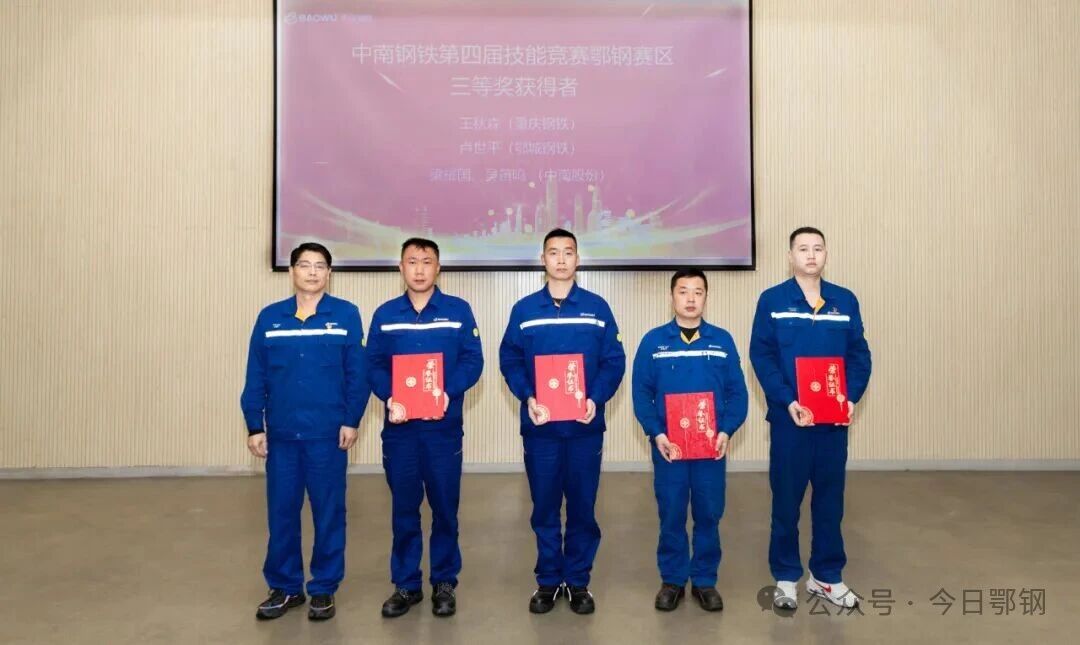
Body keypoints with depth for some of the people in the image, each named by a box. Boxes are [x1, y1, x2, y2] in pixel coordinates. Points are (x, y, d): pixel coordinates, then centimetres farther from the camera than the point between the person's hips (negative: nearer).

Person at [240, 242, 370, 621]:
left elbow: (357, 373, -3)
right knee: (281, 512, 10)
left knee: (328, 512, 7)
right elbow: (255, 377, 6)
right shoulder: (269, 317, 5)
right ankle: (285, 587, 26)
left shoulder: (346, 315, -2)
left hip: (328, 433, -2)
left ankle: (324, 589, 21)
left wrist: (352, 421, -6)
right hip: (281, 434, 3)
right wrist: (255, 427, 3)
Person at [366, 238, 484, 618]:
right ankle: (406, 584, 22)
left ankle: (444, 583, 21)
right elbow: (374, 365, 3)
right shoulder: (385, 314, 7)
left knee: (444, 506, 6)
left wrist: (448, 393, -20)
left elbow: (473, 361, -3)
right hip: (399, 426, 2)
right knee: (404, 507, 9)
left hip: (444, 425, -1)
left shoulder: (459, 310, 2)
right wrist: (390, 398, -15)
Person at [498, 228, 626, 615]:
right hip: (540, 425, 0)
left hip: (585, 425, 0)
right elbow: (509, 361, 2)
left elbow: (614, 361, 1)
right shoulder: (523, 310, 4)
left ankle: (578, 581, 23)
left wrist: (596, 399, -14)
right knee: (544, 506, 9)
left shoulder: (597, 308, 3)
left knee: (583, 505, 8)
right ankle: (548, 580, 23)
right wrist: (527, 397, -14)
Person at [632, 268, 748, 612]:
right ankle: (672, 579, 22)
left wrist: (726, 431, -11)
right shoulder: (653, 341, -1)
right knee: (671, 514, 7)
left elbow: (737, 392, 2)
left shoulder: (722, 340, 3)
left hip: (712, 445, 1)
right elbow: (641, 393, -2)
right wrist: (655, 433, -13)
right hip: (668, 445, -1)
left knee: (709, 514, 9)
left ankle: (705, 580, 24)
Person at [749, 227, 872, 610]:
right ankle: (786, 577, 20)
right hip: (789, 417, -3)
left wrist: (852, 398, -11)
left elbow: (859, 355, 5)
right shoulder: (772, 301, -3)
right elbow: (761, 356, -8)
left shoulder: (845, 301, 6)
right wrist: (788, 402, -18)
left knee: (830, 497, 11)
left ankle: (827, 576, 26)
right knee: (787, 498, 6)